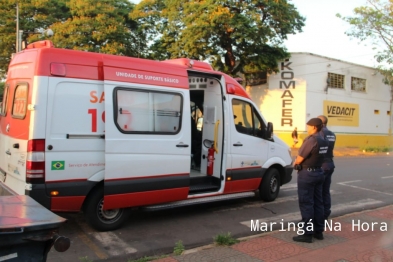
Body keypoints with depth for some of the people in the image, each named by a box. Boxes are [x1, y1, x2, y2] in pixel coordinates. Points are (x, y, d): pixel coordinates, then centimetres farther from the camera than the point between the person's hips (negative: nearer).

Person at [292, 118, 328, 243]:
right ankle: (318, 231, 21)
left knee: (306, 204, -3)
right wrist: (298, 162, 7)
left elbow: (299, 159, -16)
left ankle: (307, 233, 1)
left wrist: (295, 163, 6)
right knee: (317, 203, 13)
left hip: (307, 173, -9)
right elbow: (317, 156, 10)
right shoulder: (323, 141, 8)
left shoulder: (311, 140, -20)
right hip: (318, 172, 9)